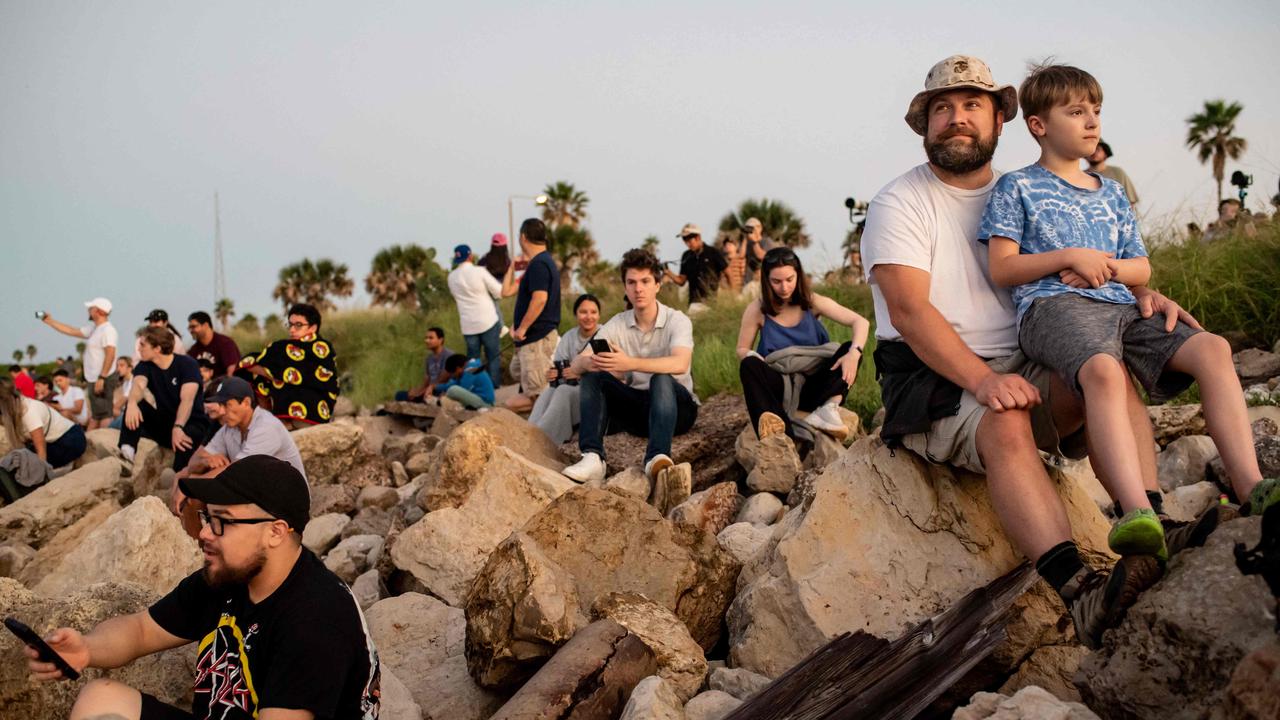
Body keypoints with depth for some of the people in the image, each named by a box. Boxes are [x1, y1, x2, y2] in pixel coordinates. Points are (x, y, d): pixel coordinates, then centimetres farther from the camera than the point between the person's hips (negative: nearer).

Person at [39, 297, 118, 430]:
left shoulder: (107, 330, -15)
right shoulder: (93, 329, 16)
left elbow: (110, 355, -24)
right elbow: (72, 331, 26)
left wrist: (102, 378, -28)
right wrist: (49, 321, 27)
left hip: (103, 380, -10)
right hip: (94, 379, 10)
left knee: (104, 414, -12)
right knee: (94, 415, 14)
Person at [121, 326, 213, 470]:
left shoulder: (186, 364, -12)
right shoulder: (145, 366, 0)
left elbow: (187, 399, -25)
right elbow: (139, 385, -23)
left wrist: (178, 427, -41)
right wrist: (132, 403, -48)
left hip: (191, 423, -5)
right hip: (164, 422, 5)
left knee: (187, 436, -38)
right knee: (135, 406, -18)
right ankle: (126, 452, -28)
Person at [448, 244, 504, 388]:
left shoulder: (452, 277, 3)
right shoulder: (479, 271, -11)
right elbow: (499, 292, -6)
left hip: (468, 325, 4)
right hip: (487, 321, -4)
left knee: (472, 358, 12)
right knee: (493, 356, 6)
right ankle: (494, 386, 5)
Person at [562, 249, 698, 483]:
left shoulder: (677, 321, -11)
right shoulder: (616, 325, 1)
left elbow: (680, 364, -33)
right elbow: (577, 364, -10)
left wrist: (630, 363, -46)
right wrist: (590, 362, -36)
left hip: (677, 407, -4)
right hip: (637, 409, 4)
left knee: (661, 379, -34)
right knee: (592, 377, -17)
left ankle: (657, 457, -49)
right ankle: (592, 457, -33)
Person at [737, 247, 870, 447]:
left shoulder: (813, 302, -2)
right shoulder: (757, 310, -3)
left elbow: (861, 322, -9)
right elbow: (742, 350, 4)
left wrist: (854, 353, -30)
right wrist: (753, 358, -21)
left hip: (814, 386, 1)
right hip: (780, 387, -1)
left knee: (849, 349, -20)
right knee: (749, 365, -31)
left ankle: (828, 408, -42)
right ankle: (781, 433, -54)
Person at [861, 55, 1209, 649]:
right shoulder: (899, 203, -1)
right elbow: (909, 312, -14)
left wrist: (1139, 292, -7)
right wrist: (982, 380, -28)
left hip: (1022, 370, 5)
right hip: (933, 381, -5)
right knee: (1005, 424, -36)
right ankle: (1076, 589, -47)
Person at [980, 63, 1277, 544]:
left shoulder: (1111, 193, 30)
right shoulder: (1017, 188, 13)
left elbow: (1142, 268, 26)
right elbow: (1002, 269, 3)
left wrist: (1107, 266, 4)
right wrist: (1069, 257, -7)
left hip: (1120, 307, 7)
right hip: (1053, 307, -6)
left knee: (1211, 348, -18)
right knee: (1103, 370, -39)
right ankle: (1138, 511, -55)